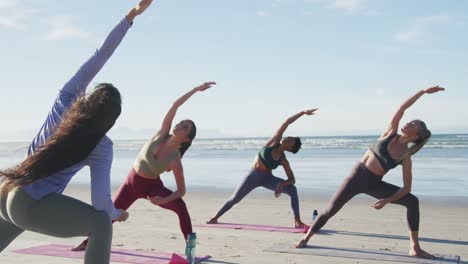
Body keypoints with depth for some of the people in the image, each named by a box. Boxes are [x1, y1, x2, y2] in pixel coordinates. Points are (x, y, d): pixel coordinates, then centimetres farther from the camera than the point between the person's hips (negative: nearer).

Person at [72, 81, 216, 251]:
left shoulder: (175, 160, -24)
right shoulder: (162, 134, -19)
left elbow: (181, 190, -17)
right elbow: (175, 106, -27)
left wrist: (163, 200, -31)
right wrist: (196, 89, -27)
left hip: (152, 186, -3)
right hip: (132, 182, 3)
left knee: (180, 206, -31)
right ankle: (89, 241, 42)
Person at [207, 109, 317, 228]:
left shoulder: (283, 161, -12)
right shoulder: (275, 141, -14)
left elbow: (292, 179, -12)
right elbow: (286, 123, -19)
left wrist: (281, 184, -31)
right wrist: (302, 112, -23)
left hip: (267, 178, 0)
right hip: (253, 175, 0)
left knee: (292, 189, -23)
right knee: (234, 198, 5)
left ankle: (297, 221, -19)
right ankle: (216, 217, 27)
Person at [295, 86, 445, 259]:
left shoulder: (406, 157, -3)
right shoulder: (391, 133, -3)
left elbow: (407, 188, -4)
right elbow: (402, 107, -11)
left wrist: (387, 200, -16)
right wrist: (423, 91, -10)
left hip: (374, 184, 1)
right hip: (357, 176, -1)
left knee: (412, 201, -12)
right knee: (330, 210, -4)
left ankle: (415, 248, -8)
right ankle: (306, 237, 17)